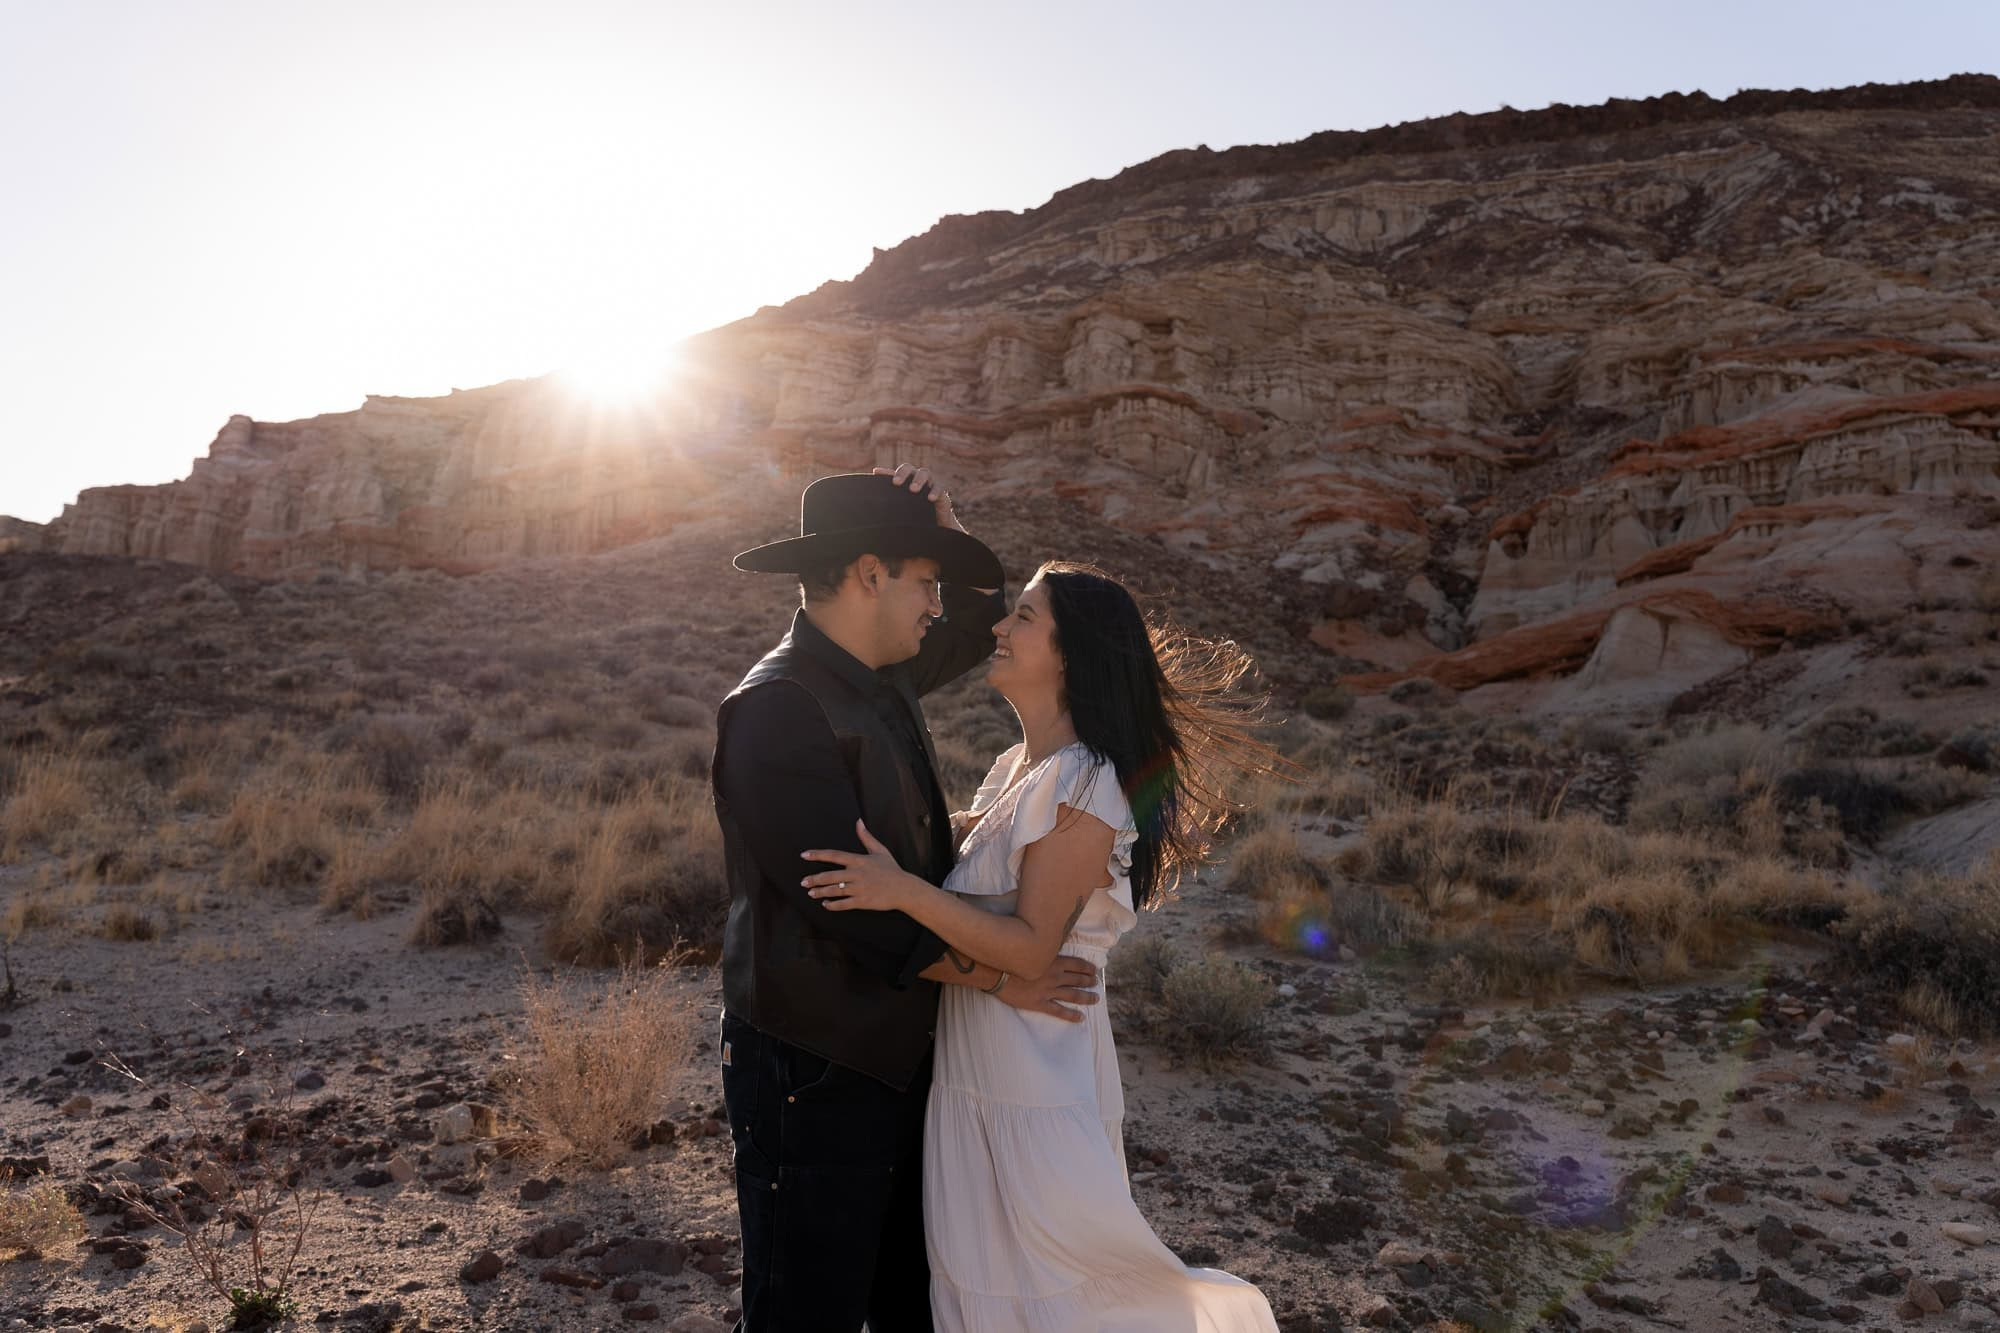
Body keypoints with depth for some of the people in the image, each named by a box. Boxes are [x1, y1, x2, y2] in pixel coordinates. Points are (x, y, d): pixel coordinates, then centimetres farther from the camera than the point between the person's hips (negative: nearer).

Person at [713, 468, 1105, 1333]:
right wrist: (996, 978, -15)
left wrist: (941, 522, 5)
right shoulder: (777, 708, -21)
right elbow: (852, 908, -25)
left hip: (897, 1056, 9)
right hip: (814, 1072, -9)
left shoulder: (881, 681, 6)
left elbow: (977, 622, 24)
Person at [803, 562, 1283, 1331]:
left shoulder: (1082, 786, -21)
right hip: (976, 1067, 9)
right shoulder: (1017, 770, 6)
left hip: (1034, 1079, -9)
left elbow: (1031, 949, -24)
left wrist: (903, 891, -30)